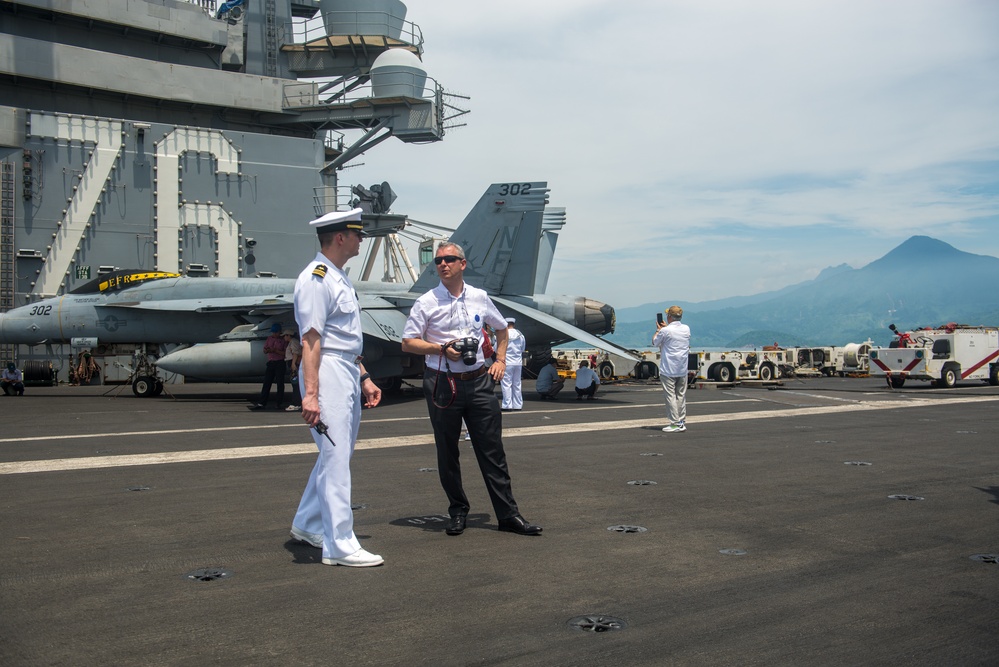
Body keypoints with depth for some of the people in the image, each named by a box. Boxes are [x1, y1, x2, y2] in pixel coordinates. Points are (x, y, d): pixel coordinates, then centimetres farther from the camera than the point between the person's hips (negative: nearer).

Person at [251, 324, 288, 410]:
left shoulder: (283, 340, 0)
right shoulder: (269, 339, 15)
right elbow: (264, 351, 16)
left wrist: (275, 350, -16)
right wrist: (267, 350, -7)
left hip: (280, 363, -5)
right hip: (270, 363, 5)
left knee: (280, 383, -2)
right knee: (266, 383, 2)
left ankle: (279, 403, 2)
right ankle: (261, 403, 1)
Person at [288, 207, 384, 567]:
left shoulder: (340, 278, 18)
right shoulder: (316, 279, -13)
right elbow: (311, 339, -20)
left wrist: (364, 378, 21)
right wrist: (310, 393, -25)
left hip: (348, 374, 10)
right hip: (327, 374, -10)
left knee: (338, 454, 17)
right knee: (335, 458, -8)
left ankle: (307, 525, 31)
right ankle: (339, 545, -3)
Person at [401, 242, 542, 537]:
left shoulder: (480, 298, 8)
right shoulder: (427, 302, 0)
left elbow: (501, 328, 25)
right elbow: (407, 343, -1)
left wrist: (500, 360, 12)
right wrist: (442, 349, -14)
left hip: (479, 381, 2)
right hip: (442, 384, -2)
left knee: (492, 450, 2)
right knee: (447, 452, 7)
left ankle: (508, 514, 7)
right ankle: (457, 511, 22)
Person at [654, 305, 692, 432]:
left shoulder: (665, 331, -14)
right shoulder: (686, 329, 4)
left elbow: (655, 343, 3)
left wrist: (658, 329, 17)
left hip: (668, 370, -6)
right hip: (682, 369, 6)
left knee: (670, 396, -2)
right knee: (681, 396, 12)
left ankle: (675, 424, -4)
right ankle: (682, 422, 14)